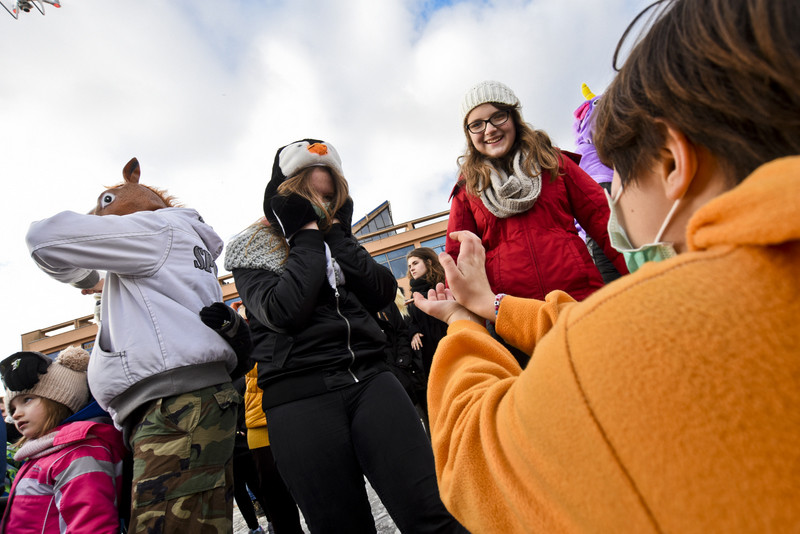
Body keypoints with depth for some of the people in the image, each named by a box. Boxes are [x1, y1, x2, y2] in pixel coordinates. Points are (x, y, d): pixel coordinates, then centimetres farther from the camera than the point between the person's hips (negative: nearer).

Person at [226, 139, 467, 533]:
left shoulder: (340, 240, 19)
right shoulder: (250, 252, 7)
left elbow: (383, 293, 3)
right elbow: (283, 310, -13)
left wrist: (335, 233, 2)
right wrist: (307, 235, -4)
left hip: (368, 378, 3)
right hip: (299, 398, -2)